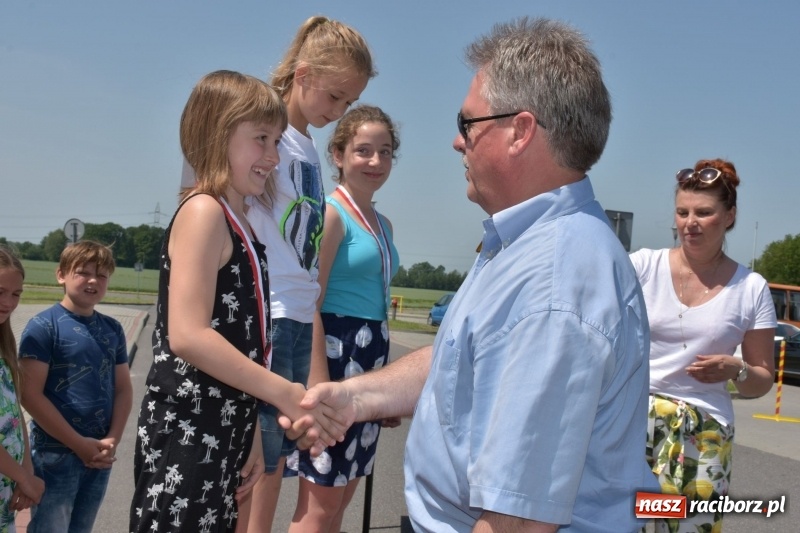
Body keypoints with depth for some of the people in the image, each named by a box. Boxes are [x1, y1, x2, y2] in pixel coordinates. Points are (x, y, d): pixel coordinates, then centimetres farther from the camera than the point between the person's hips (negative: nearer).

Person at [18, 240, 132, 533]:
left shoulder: (113, 329, 8)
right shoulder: (43, 326, -9)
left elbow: (123, 388, 9)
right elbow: (30, 394, -14)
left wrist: (112, 440, -6)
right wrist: (79, 444, -14)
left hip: (99, 456, 5)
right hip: (55, 453, -5)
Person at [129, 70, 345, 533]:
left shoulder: (240, 225, 14)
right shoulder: (204, 212, -13)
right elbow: (188, 336, -24)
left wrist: (249, 430, 16)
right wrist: (286, 395, -21)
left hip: (224, 433, 9)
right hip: (187, 434, -9)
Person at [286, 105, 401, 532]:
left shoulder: (384, 224, 15)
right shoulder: (330, 213, -10)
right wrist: (319, 384, -22)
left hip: (371, 358, 8)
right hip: (335, 352, -8)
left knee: (341, 498, 16)